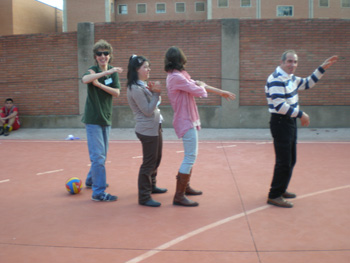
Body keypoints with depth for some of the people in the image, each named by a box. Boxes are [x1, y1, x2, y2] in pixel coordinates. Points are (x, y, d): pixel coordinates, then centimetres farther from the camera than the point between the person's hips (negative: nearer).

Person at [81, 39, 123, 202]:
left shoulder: (113, 73, 6)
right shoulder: (93, 70, -9)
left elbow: (117, 92, -6)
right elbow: (85, 79, -33)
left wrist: (100, 85, -18)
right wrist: (107, 72, -39)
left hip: (106, 118, 6)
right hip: (93, 119, -6)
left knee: (102, 155, 18)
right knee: (98, 156, -9)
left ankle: (91, 181, 38)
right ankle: (98, 192, -3)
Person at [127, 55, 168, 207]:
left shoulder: (143, 85, 12)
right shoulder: (136, 88, -18)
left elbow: (154, 104, 12)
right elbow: (148, 110, -20)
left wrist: (154, 92, -5)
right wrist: (156, 93, -18)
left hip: (155, 127, 10)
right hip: (147, 130, -10)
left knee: (156, 159, 21)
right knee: (149, 163, -5)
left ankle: (152, 186, 38)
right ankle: (144, 197, 4)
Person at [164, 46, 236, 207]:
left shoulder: (179, 75, 12)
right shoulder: (177, 77, -20)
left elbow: (197, 84, 17)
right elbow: (199, 91, -19)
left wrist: (221, 92, 21)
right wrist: (202, 86, 6)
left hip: (188, 120, 11)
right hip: (186, 121, -11)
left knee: (190, 155, 19)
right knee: (190, 157, -10)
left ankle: (185, 186, 31)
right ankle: (179, 196, -7)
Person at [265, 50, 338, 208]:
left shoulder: (291, 78, 13)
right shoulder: (276, 79, -18)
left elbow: (307, 83, 29)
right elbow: (279, 105, -26)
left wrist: (322, 68, 22)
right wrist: (301, 114, -20)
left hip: (290, 122, 10)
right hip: (280, 123, -10)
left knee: (290, 160, 16)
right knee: (284, 162, -9)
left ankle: (280, 189, 29)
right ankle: (274, 196, -1)